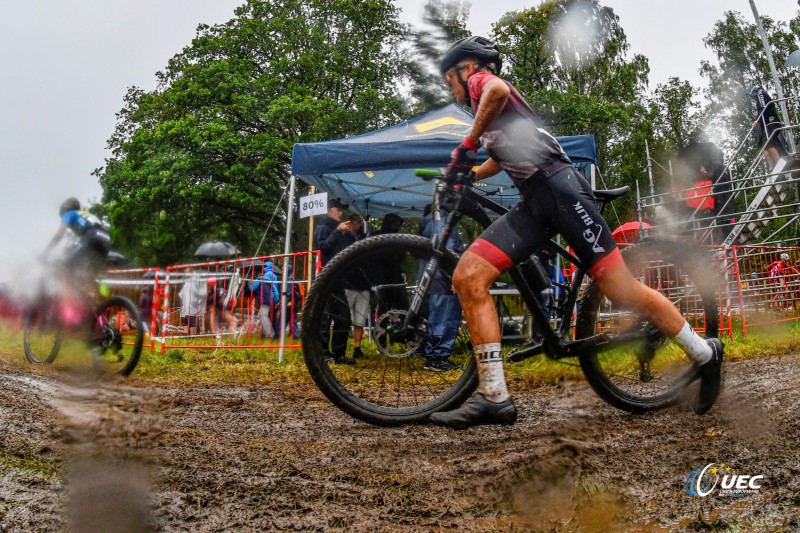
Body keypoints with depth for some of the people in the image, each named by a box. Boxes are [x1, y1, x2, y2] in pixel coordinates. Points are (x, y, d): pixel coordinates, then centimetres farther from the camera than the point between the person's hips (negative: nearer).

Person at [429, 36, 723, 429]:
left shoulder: (481, 79, 9)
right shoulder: (486, 108, 34)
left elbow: (499, 90, -19)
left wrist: (467, 145, -10)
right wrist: (462, 176, 45)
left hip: (557, 186, -9)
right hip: (533, 204, 9)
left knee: (619, 288, -7)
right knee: (467, 277, -9)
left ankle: (705, 354, 16)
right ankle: (494, 397, -12)